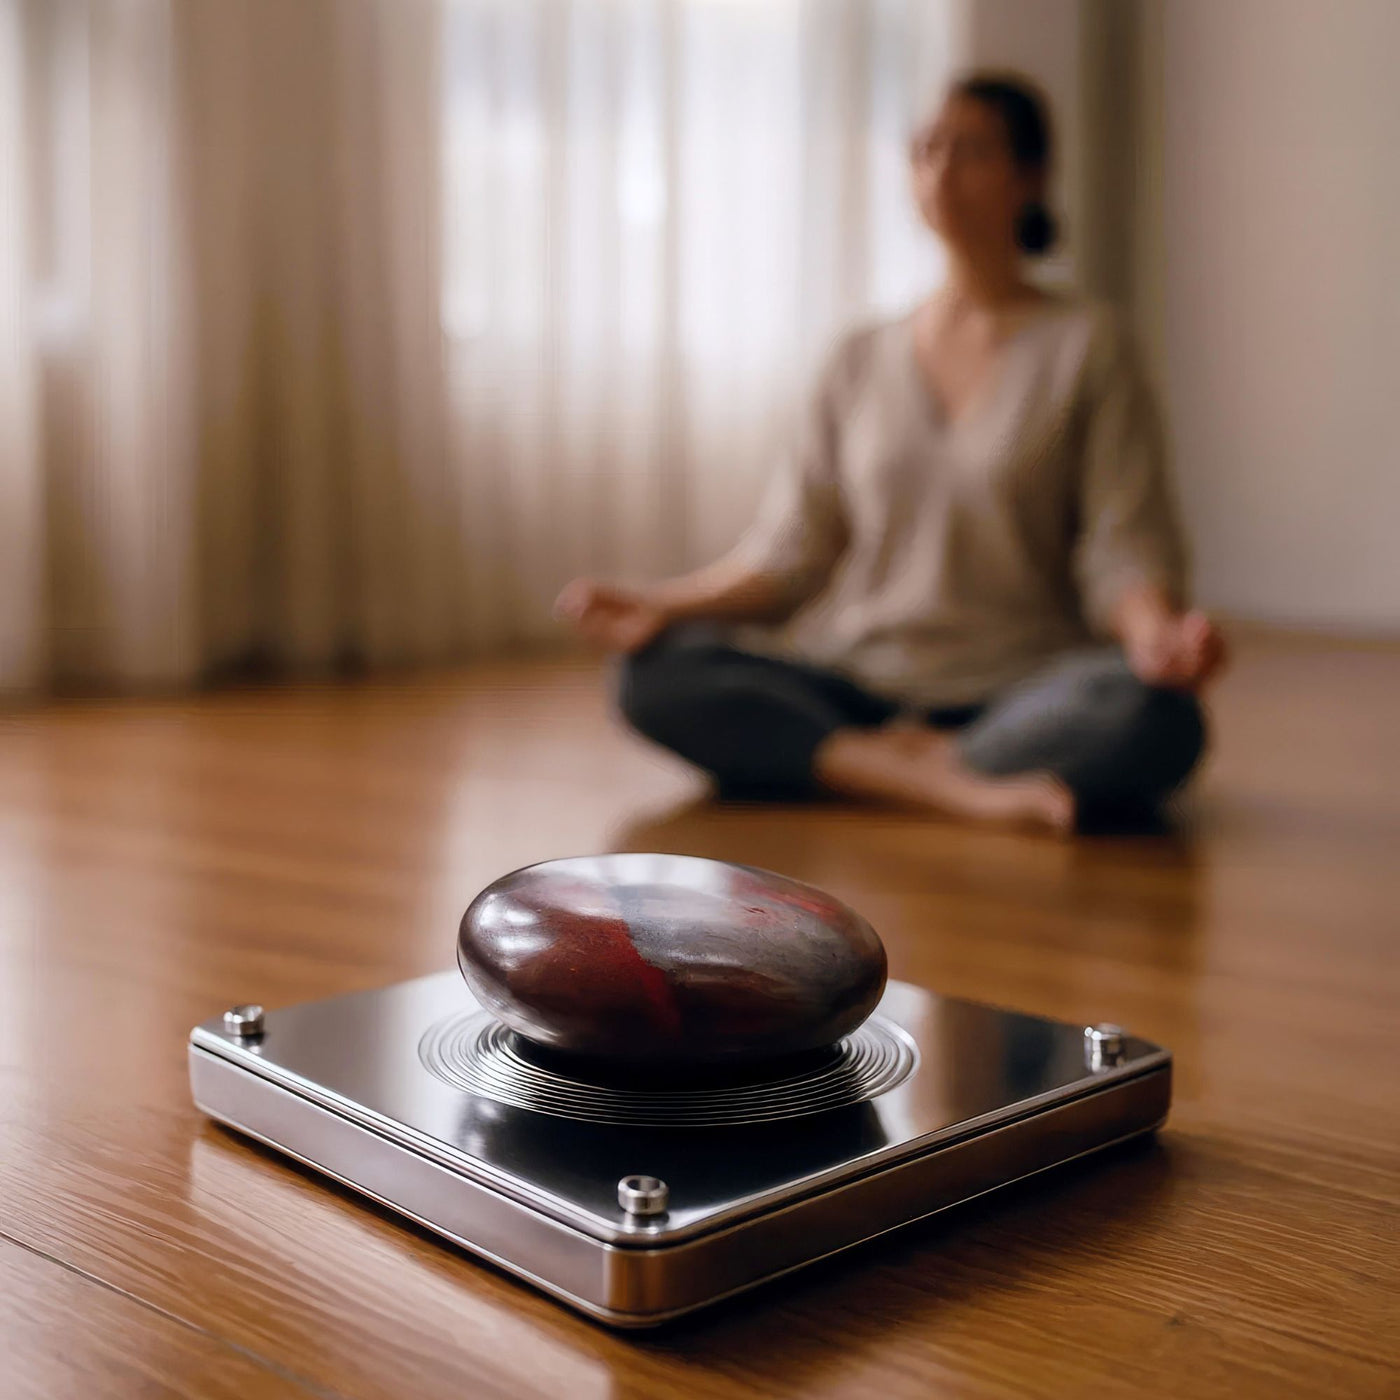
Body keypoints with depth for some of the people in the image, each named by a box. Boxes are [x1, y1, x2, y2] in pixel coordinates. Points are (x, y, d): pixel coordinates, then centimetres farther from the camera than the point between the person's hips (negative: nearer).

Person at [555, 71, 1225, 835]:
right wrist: (662, 604, -6)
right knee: (656, 673, -23)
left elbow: (1123, 547, -3)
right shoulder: (861, 360, 13)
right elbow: (791, 550, 10)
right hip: (856, 681, 3)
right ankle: (960, 788, -29)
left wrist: (1157, 634, -25)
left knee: (1154, 720, -35)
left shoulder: (1086, 342, 4)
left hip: (1019, 688, -3)